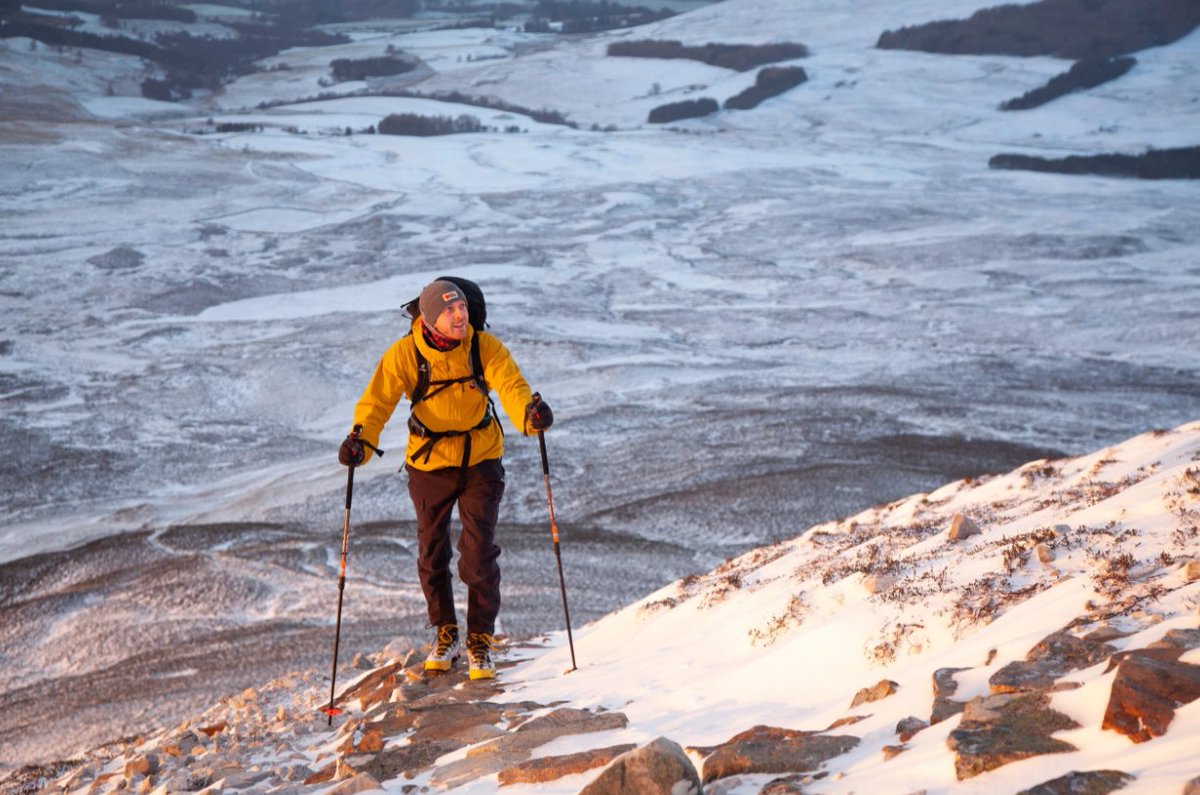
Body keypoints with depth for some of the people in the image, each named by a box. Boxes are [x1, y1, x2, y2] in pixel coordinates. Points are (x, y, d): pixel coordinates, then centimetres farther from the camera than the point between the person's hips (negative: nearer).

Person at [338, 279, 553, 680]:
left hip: (481, 459, -1)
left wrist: (529, 413, -50)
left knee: (479, 554, -5)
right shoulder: (405, 354, -17)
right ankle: (445, 633, 33)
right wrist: (361, 438, -41)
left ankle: (481, 639, 14)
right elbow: (378, 400, -22)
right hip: (429, 463, 1)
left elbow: (510, 384, -28)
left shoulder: (485, 346, -16)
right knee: (431, 554, 11)